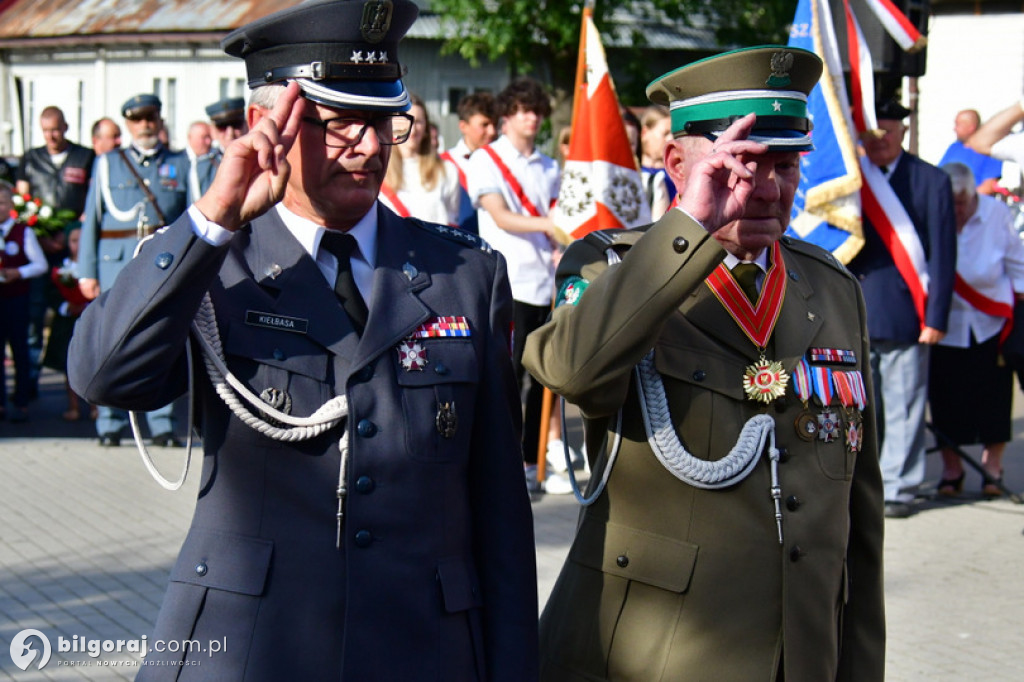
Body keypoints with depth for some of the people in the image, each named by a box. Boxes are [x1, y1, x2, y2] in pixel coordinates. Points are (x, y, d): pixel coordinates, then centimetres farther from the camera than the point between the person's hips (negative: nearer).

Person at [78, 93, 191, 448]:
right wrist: (87, 271, 2)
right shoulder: (107, 164, 14)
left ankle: (162, 425, 3)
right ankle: (110, 425, 5)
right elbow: (91, 220, 10)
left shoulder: (181, 164, 14)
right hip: (117, 258, 0)